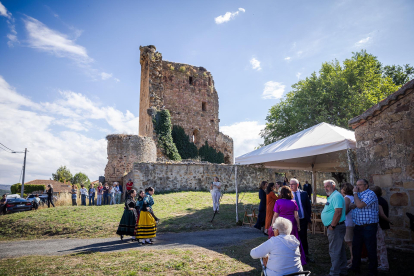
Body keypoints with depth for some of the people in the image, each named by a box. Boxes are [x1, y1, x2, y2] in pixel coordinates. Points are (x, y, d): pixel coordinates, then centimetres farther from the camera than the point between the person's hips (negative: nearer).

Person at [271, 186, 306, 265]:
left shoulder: (278, 202, -8)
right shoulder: (293, 202, 0)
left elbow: (275, 215, -6)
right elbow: (296, 215, 2)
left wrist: (273, 225, 2)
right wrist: (298, 225, 12)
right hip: (292, 223, 3)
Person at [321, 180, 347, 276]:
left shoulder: (336, 196, -16)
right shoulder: (331, 196, 17)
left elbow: (338, 212, -25)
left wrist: (332, 226, -22)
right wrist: (331, 226, 16)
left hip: (336, 227, -11)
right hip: (334, 228, 11)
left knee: (334, 251, -5)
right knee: (340, 250, 18)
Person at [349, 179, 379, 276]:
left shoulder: (370, 194, -15)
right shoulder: (359, 194, 15)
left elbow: (360, 205, -25)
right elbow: (355, 205, 20)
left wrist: (355, 193, -15)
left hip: (368, 227, -9)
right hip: (358, 227, 9)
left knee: (371, 249, 2)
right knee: (356, 247, 16)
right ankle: (355, 267, 29)